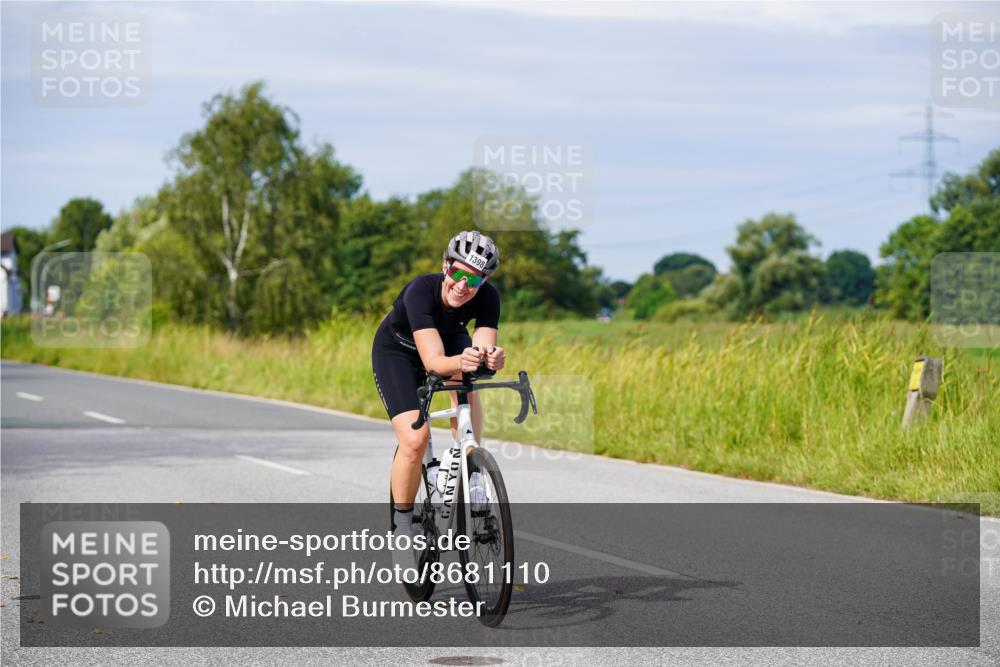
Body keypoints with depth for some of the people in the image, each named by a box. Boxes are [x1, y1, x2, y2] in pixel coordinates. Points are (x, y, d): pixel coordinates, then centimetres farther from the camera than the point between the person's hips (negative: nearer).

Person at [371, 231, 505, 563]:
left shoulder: (487, 297, -29)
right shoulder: (421, 290, -39)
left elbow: (483, 349, -36)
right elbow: (433, 361, -46)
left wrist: (491, 358, -59)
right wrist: (460, 360, -66)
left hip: (450, 339, 4)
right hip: (397, 351, -4)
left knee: (467, 373, -33)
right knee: (415, 439, -19)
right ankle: (402, 520, 3)